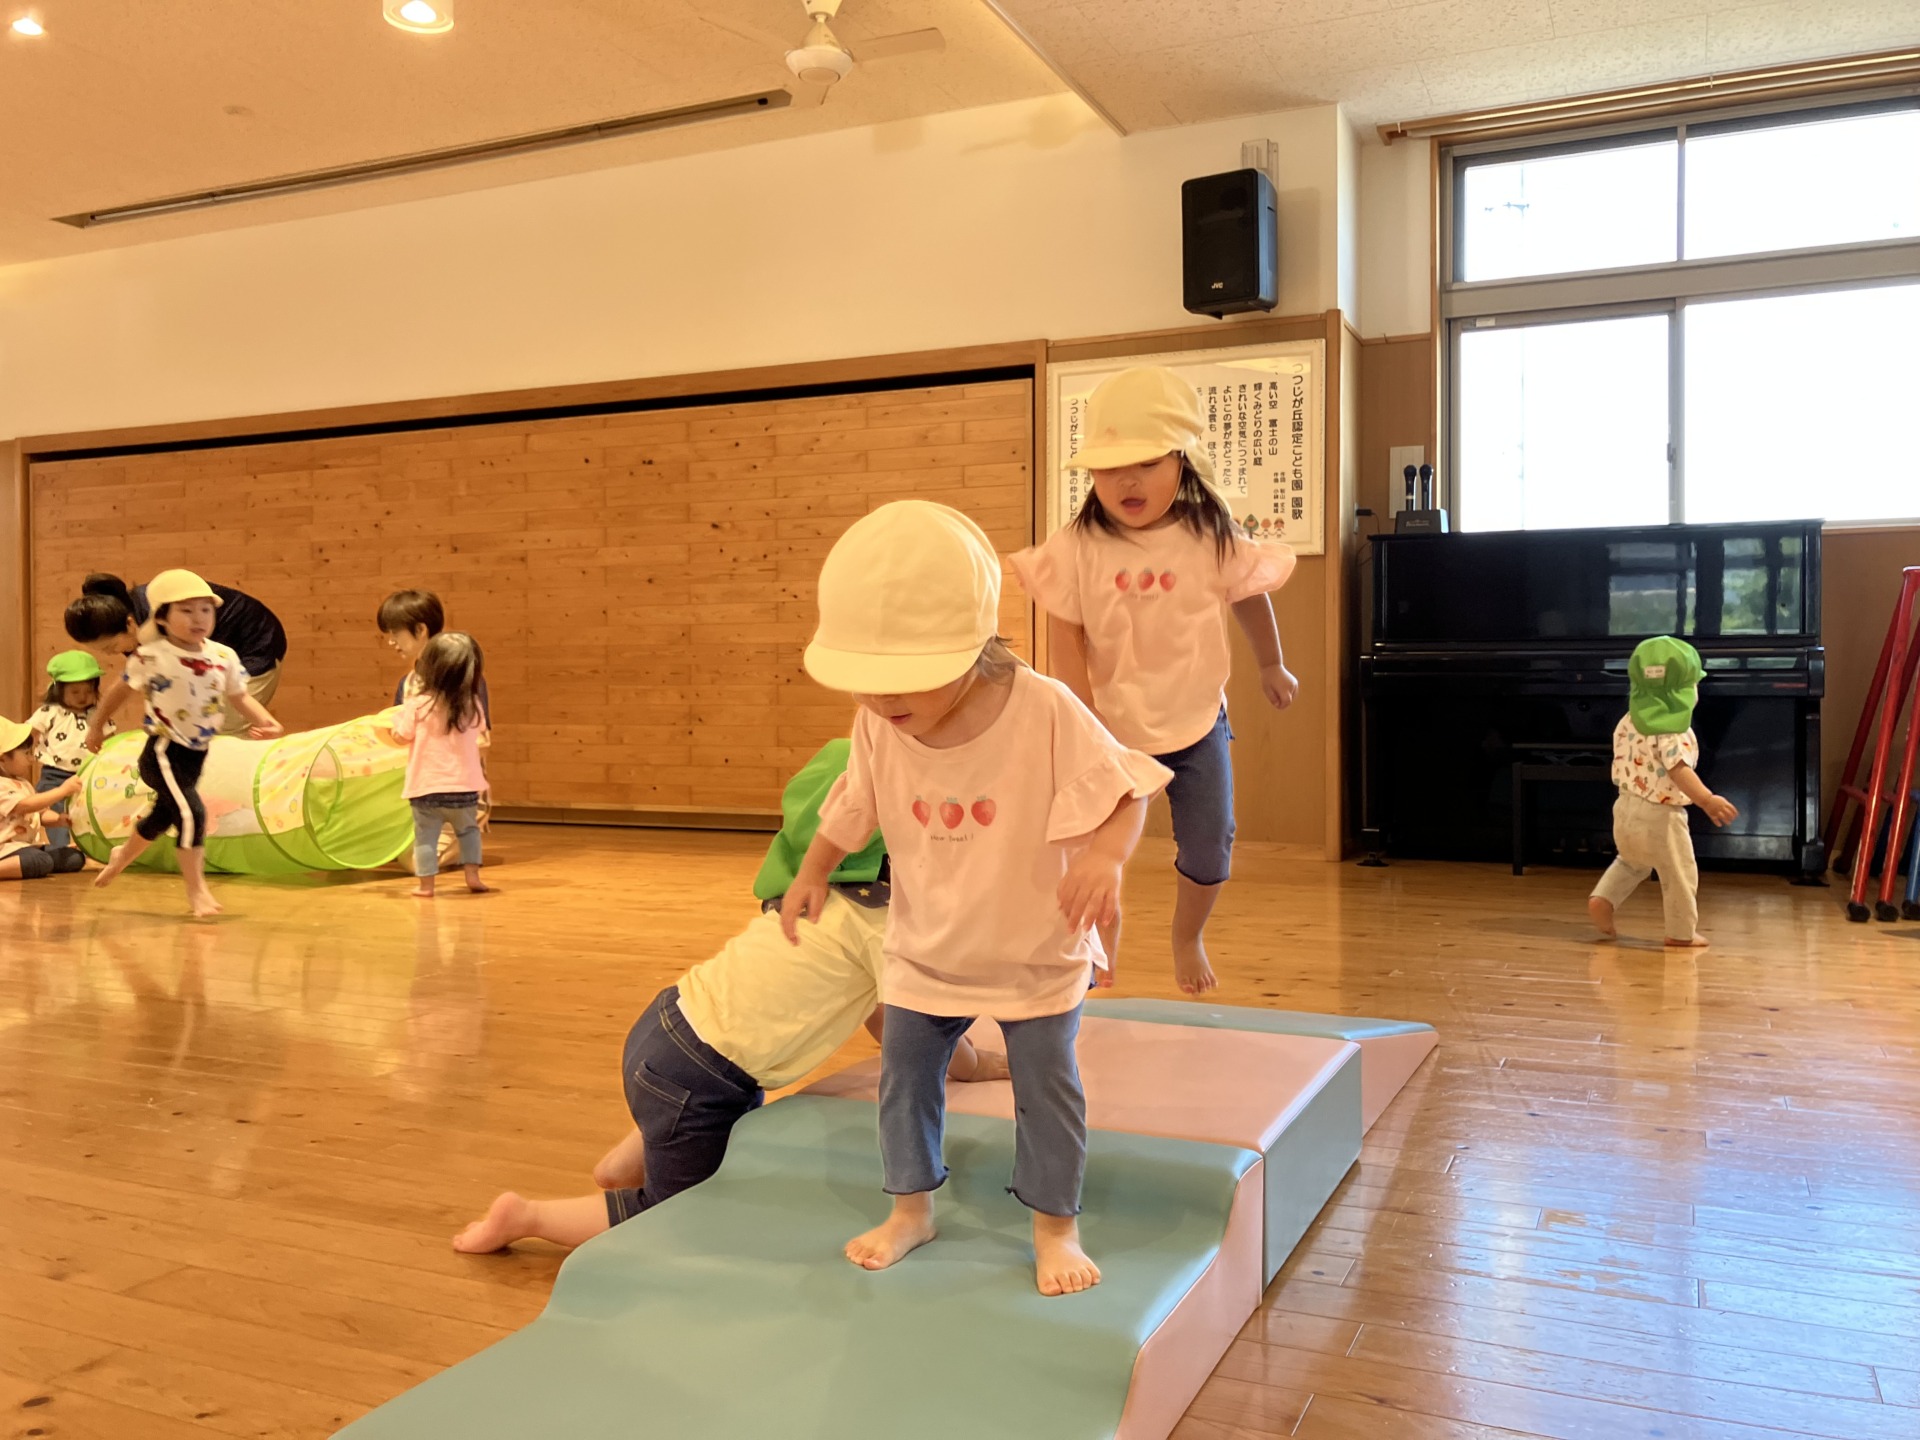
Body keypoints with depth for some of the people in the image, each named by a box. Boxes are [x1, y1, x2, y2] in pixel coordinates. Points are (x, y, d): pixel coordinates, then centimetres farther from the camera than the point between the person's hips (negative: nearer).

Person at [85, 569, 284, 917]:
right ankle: (196, 890, -7)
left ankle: (122, 856, 53)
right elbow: (119, 690, 1)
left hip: (196, 755, 6)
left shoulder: (224, 657, -3)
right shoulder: (151, 657, -14)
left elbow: (240, 696, 4)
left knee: (163, 816, 24)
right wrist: (97, 726, 13)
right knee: (191, 814, -19)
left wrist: (264, 721, -15)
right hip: (164, 752, -6)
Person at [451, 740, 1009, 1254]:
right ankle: (525, 1215, 15)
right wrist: (987, 1065, 5)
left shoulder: (826, 891, 7)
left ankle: (626, 1162, 29)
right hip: (689, 1077, -8)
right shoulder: (884, 920, -19)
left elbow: (882, 1020, 12)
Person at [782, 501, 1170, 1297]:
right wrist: (813, 873, 3)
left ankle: (1055, 1225, 26)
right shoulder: (877, 726, -15)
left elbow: (1121, 792, -23)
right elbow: (851, 807, 3)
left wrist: (1106, 855, -41)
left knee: (1047, 1084, 5)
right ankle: (911, 1208, 34)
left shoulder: (1046, 712, -28)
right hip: (924, 953, 4)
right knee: (904, 1074, 12)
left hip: (1035, 954, -3)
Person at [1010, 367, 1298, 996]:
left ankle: (1188, 936, 36)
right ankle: (1105, 929, 34)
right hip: (1111, 726, -1)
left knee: (1209, 849, 6)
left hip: (1197, 721, 1)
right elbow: (1065, 637, -12)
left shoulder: (1212, 540, -12)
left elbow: (1251, 600, 6)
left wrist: (1272, 667, 20)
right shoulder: (1076, 547, -16)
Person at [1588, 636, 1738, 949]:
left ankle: (1602, 899, 14)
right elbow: (1678, 770, -30)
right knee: (1679, 875, 6)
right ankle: (1682, 934, 14)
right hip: (1660, 816, -8)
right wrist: (1706, 799, -38)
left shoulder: (1628, 722, 5)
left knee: (1632, 861, 30)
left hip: (1627, 807, 8)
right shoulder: (1673, 729, -18)